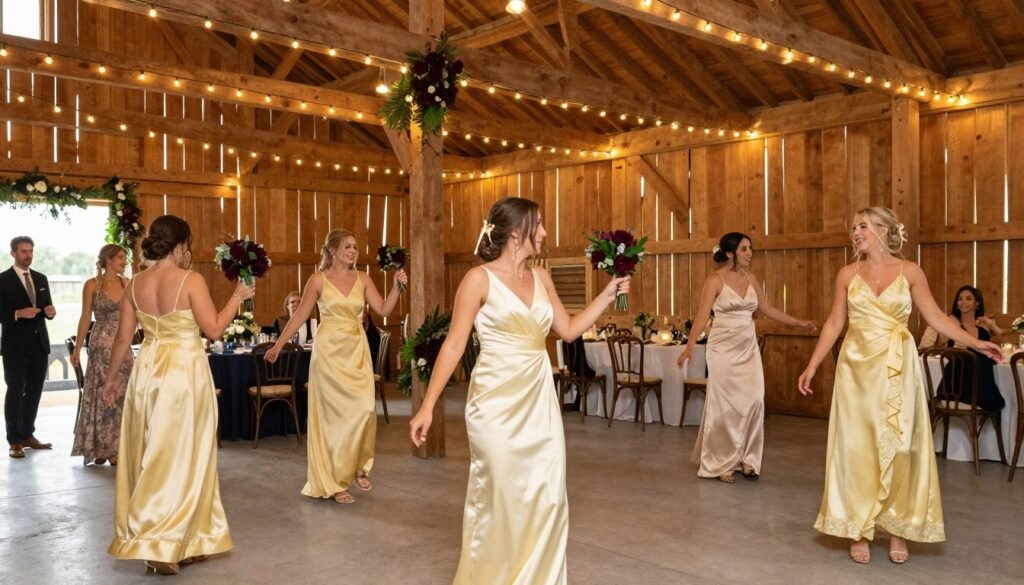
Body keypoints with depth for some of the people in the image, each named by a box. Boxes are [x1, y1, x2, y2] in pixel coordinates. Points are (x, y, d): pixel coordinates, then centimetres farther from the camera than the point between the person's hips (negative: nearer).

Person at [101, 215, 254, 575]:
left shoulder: (136, 283, 5)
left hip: (147, 370, 6)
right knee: (180, 457, 3)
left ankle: (162, 538, 26)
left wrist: (111, 378, 20)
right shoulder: (190, 280, -12)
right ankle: (160, 544, 4)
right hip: (185, 371, -6)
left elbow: (123, 338, 9)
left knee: (151, 456, 14)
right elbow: (213, 330, -11)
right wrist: (238, 298, 1)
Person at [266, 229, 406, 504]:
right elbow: (300, 316, 1)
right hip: (330, 351, -4)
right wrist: (278, 346, 1)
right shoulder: (318, 280, -2)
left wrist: (397, 287, -11)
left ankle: (358, 466, 18)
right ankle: (334, 481, 10)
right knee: (336, 414, -5)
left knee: (366, 407, -6)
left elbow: (383, 310, 2)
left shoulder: (362, 279, 7)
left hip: (357, 351, 4)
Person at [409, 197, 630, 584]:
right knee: (499, 501, 2)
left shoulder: (540, 278, 9)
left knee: (547, 500, 7)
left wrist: (608, 295, 10)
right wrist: (427, 406, -11)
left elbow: (569, 330, 16)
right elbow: (453, 345, -8)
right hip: (497, 404, -5)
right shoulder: (480, 279, -8)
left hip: (539, 401, 6)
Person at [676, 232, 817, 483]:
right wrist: (689, 346, -29)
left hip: (748, 347, 5)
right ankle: (720, 463, 13)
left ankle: (745, 459, 14)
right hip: (724, 347, -5)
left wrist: (799, 323, 19)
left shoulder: (750, 278, 9)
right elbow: (702, 315, -17)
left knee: (754, 401, -1)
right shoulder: (715, 280, -8)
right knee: (726, 405, -1)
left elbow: (767, 309, 19)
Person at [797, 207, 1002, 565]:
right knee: (857, 448, 3)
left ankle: (897, 529, 15)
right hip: (857, 368, 1)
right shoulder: (847, 274, 4)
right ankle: (859, 531, 12)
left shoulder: (909, 271, 1)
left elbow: (935, 317, 2)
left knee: (898, 448, 3)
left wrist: (974, 343, -8)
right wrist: (812, 366, 2)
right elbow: (834, 324, 6)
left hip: (897, 369, -1)